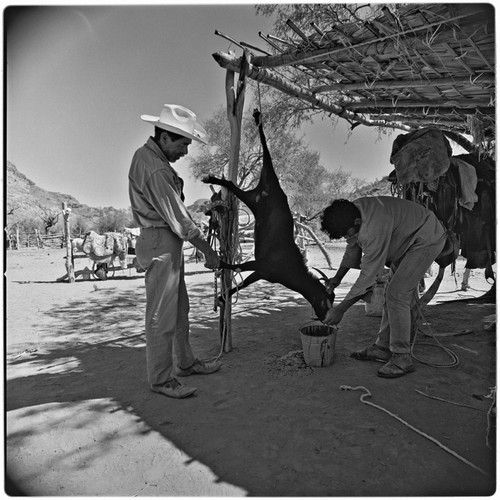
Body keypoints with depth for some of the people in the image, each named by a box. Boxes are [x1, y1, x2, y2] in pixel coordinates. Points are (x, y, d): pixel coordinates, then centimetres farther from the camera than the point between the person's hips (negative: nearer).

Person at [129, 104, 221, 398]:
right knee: (162, 315, -1)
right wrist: (208, 252, -10)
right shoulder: (155, 170, -20)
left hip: (170, 244, 11)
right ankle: (161, 379, 13)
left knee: (180, 309, 17)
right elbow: (179, 219, -19)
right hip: (160, 244, -11)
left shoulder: (147, 154, 13)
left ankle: (186, 363, 31)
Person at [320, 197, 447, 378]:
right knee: (394, 293, 9)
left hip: (428, 239, -9)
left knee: (397, 293, -17)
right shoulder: (351, 212, -11)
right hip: (407, 239, 9)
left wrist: (340, 309, -26)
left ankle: (402, 359, -7)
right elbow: (353, 247, 7)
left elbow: (368, 276, -33)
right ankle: (383, 348, 17)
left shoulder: (375, 228, -39)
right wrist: (337, 278, 4)